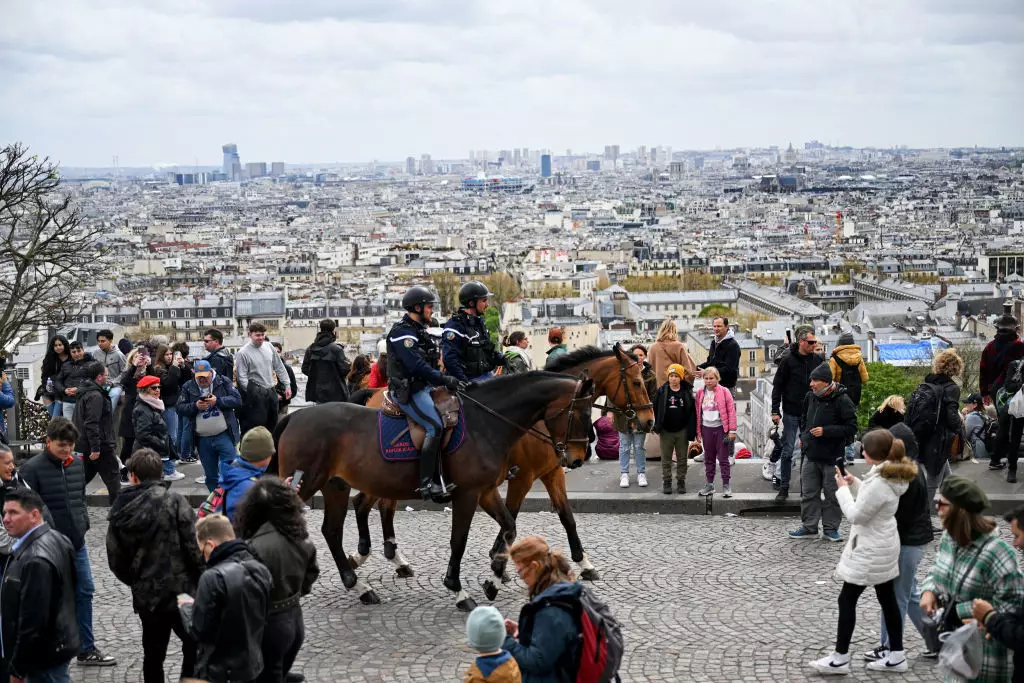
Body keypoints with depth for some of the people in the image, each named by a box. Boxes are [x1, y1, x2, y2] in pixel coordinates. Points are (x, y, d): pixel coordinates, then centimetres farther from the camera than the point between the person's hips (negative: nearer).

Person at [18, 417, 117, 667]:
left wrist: (84, 523, 10)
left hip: (77, 543, 6)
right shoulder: (32, 468, -14)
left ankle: (87, 650, 21)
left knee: (85, 592, 10)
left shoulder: (77, 463, 5)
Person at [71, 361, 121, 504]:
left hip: (84, 445, 9)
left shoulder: (85, 393, 14)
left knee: (84, 476, 13)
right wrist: (95, 448, -25)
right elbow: (92, 424, -25)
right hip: (102, 446, -9)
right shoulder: (96, 396, -18)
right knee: (112, 477, -1)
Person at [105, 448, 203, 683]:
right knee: (195, 647, 10)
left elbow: (116, 560, 6)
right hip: (181, 589, -4)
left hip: (146, 594, 4)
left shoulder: (120, 511, 3)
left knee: (153, 653, 15)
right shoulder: (174, 501, -10)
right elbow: (194, 546, -14)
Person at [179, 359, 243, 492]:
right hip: (202, 439, 2)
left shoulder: (223, 382, 1)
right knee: (210, 476, 10)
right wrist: (195, 406, -16)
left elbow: (237, 400, -7)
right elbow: (180, 408, 1)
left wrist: (217, 401, -18)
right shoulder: (188, 387, 6)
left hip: (224, 435, -2)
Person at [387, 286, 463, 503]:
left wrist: (447, 380, 10)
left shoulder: (419, 331, 18)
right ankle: (426, 483, -25)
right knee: (435, 426, -23)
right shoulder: (402, 332, -14)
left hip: (423, 387, 10)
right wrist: (445, 380, -23)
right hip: (408, 391, -10)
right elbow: (416, 365, -23)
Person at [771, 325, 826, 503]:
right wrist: (775, 411, -7)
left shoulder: (819, 360, 3)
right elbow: (777, 386, -2)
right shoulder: (788, 360, -5)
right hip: (791, 413, -3)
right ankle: (784, 488, 8)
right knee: (787, 451, 1)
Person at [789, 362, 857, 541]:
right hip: (810, 454, 6)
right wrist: (803, 436, 14)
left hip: (832, 457, -6)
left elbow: (851, 428, -15)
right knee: (808, 493, 9)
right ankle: (809, 527, 18)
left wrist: (826, 431, -20)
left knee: (833, 495, 5)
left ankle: (830, 528, 17)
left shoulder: (842, 401, -14)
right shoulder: (810, 397, 6)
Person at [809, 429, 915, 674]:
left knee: (847, 600, 0)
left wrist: (843, 488, -11)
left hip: (870, 550, -10)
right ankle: (897, 656, 21)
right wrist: (854, 483, 4)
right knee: (887, 599, 15)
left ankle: (840, 658, 8)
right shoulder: (893, 474, 3)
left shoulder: (879, 483, -27)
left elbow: (856, 515, -22)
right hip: (884, 546, 10)